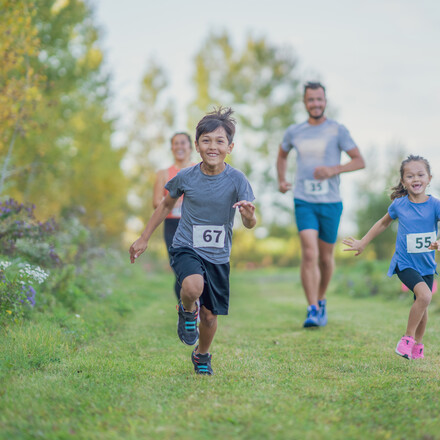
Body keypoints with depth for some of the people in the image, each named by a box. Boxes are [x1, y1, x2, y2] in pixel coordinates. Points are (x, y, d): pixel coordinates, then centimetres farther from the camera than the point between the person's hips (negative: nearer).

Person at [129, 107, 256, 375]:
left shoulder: (236, 180, -11)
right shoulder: (186, 177, -8)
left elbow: (250, 225, -15)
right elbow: (167, 205, 11)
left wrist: (250, 216, -40)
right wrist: (144, 238, 12)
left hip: (218, 256, 1)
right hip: (186, 249, -1)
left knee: (210, 316, 8)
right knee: (193, 287, -33)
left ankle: (202, 355, 40)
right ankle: (187, 311, 4)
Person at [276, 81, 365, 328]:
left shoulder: (338, 130, -2)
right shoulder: (294, 132, 6)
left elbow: (360, 161, -2)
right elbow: (282, 155, 26)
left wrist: (334, 169, -18)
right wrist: (281, 181, 10)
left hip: (331, 203, 0)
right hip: (304, 202, 0)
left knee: (326, 257, 11)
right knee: (309, 254, -15)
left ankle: (321, 301, 35)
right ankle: (312, 311, -15)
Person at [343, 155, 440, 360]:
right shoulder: (398, 204, -5)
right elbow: (383, 223, 14)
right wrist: (363, 242, 18)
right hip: (404, 263, -2)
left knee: (421, 305, 11)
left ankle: (417, 344, 36)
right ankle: (407, 338, -8)